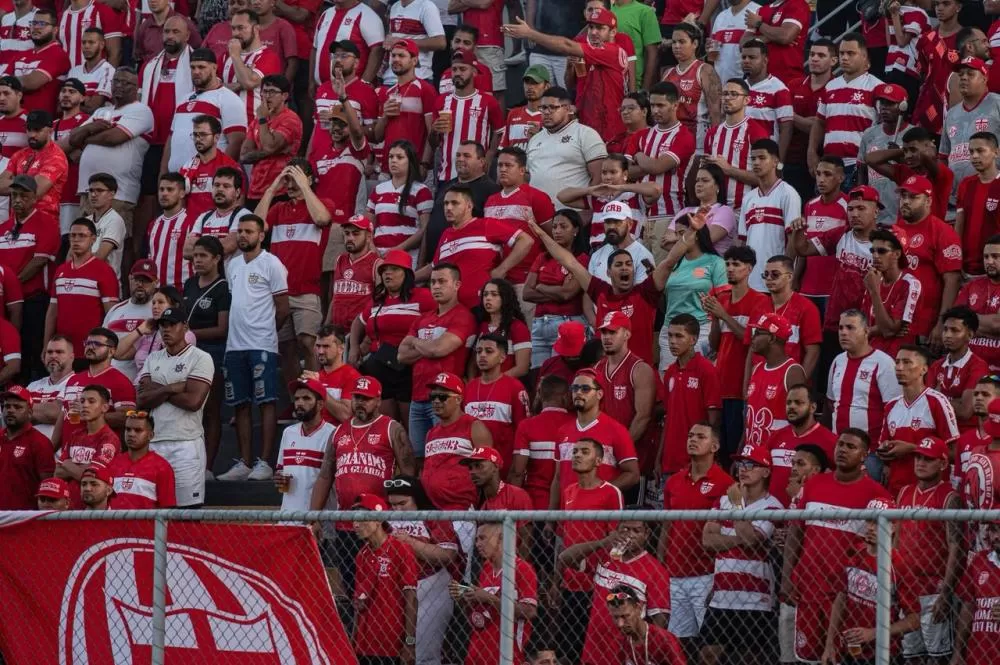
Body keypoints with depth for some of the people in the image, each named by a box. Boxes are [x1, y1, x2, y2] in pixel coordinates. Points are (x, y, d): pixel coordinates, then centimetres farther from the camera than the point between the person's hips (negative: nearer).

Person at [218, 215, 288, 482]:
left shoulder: (271, 264, -5)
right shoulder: (233, 265, 15)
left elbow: (282, 309, -4)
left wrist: (264, 332, 2)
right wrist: (239, 330, 9)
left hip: (262, 346, -7)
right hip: (235, 345, 7)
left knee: (266, 403, -5)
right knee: (240, 404, 7)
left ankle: (264, 463, -6)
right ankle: (244, 463, 11)